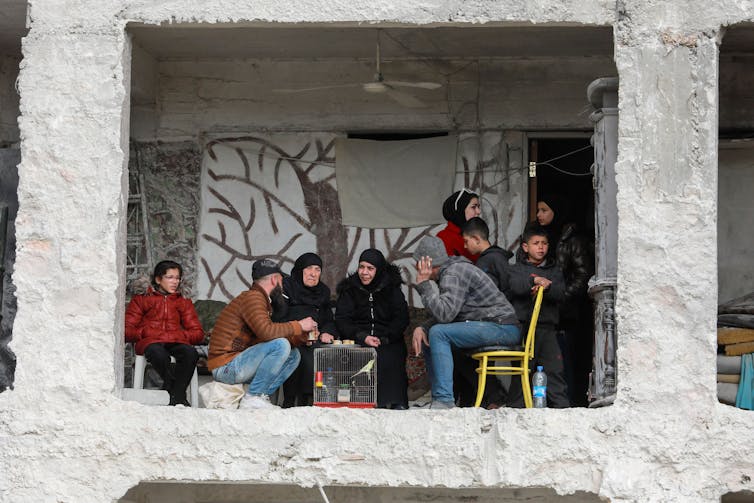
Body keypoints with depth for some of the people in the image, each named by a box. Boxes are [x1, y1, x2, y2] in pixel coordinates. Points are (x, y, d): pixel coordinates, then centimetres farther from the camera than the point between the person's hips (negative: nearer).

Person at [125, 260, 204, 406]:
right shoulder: (141, 299, 22)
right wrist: (146, 333, -7)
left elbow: (198, 334, 16)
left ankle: (176, 396, -37)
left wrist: (180, 335, -4)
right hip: (150, 342, -2)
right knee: (159, 354, -40)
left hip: (176, 342, 2)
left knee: (190, 353, -36)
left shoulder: (184, 303, 28)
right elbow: (127, 330, 10)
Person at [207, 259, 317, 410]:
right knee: (280, 345, -25)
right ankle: (253, 398, -18)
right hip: (225, 367, -10)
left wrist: (302, 336, 3)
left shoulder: (260, 299, 19)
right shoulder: (252, 297, -13)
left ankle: (261, 396, -1)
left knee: (293, 354, 10)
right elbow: (266, 331, -28)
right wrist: (298, 326, -16)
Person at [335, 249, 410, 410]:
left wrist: (383, 339, -15)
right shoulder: (349, 289, 11)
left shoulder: (391, 289, 10)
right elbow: (342, 321, 1)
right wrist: (362, 337, -17)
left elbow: (401, 319, 1)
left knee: (390, 359, -33)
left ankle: (398, 403, -30)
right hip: (357, 341, 0)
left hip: (388, 341, 0)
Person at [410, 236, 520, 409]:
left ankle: (444, 400, -26)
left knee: (438, 334, -22)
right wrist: (421, 328, -1)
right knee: (427, 338, 10)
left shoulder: (454, 273, -16)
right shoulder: (446, 273, 16)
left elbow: (445, 314, -26)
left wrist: (424, 284, -17)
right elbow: (442, 317, 18)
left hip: (502, 328, -10)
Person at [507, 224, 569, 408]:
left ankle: (561, 406, -4)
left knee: (554, 369, -4)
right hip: (523, 326, -2)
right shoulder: (517, 269, 12)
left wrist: (547, 287, -18)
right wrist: (535, 280, -24)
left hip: (548, 328, 2)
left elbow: (561, 294, 1)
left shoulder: (554, 270, 19)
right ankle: (516, 407, 0)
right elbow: (515, 286, -10)